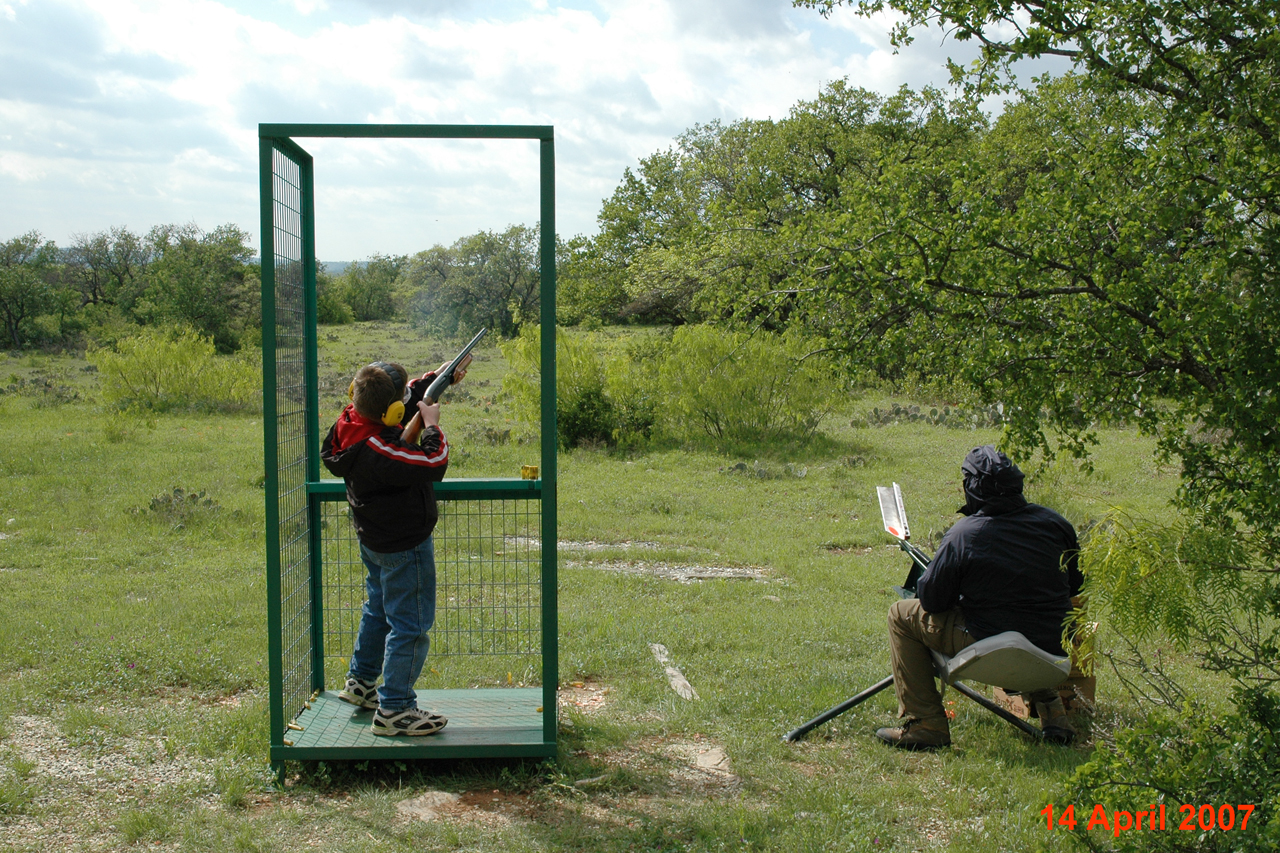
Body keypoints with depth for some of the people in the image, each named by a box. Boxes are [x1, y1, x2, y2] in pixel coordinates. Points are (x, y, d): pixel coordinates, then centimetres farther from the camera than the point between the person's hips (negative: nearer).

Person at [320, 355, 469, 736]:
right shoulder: (377, 451, -35)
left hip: (375, 539, 10)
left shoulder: (352, 419, -7)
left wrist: (439, 376, 2)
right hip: (404, 545, -10)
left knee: (379, 608, 27)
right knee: (410, 625, 1)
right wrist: (431, 424, -17)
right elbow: (435, 463, -30)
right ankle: (394, 709, 9)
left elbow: (409, 395, 8)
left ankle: (360, 682, 43)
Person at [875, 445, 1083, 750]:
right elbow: (1075, 584, 11)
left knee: (902, 614, 9)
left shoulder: (963, 535, -17)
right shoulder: (1054, 523, -2)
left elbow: (931, 601, -11)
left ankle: (925, 725, 8)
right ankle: (1051, 712, 35)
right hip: (1054, 649, 6)